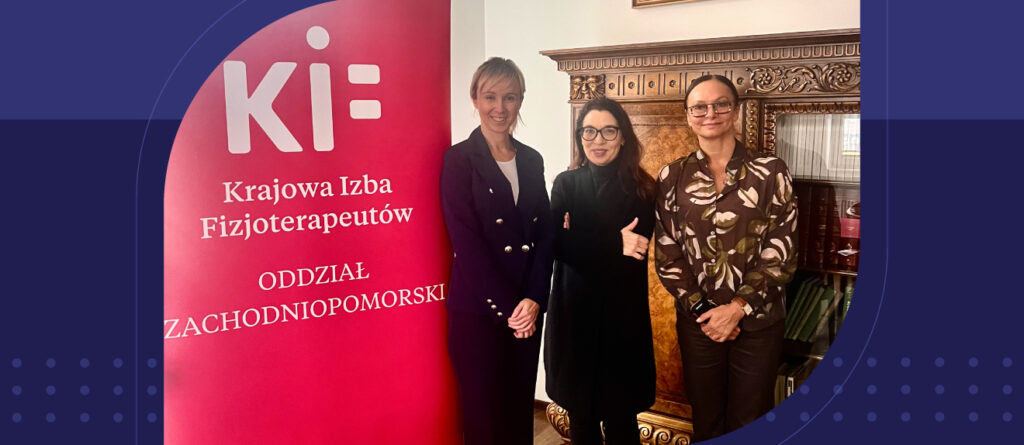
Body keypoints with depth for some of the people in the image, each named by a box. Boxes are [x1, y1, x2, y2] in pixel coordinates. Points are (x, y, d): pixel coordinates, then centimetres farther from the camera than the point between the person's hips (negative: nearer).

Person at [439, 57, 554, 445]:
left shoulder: (531, 160, 9)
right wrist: (506, 308, -14)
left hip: (527, 308, 5)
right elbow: (467, 243, -12)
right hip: (477, 309, -4)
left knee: (520, 407, 13)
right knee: (483, 412, 4)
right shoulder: (458, 159, -6)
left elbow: (545, 235, 5)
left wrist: (534, 299, -8)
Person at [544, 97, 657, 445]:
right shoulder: (566, 183, 3)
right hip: (574, 311, 2)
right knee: (579, 407, 12)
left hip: (623, 314, -1)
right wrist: (614, 245, -21)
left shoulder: (641, 188, -1)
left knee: (620, 411, 4)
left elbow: (637, 251, -11)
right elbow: (558, 245, -11)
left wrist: (582, 242, -15)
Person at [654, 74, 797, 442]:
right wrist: (701, 310, -9)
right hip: (697, 320, 1)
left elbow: (781, 252, -7)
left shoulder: (771, 172, -5)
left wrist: (737, 308, -14)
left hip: (758, 321, -1)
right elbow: (666, 254, -1)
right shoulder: (672, 177, 0)